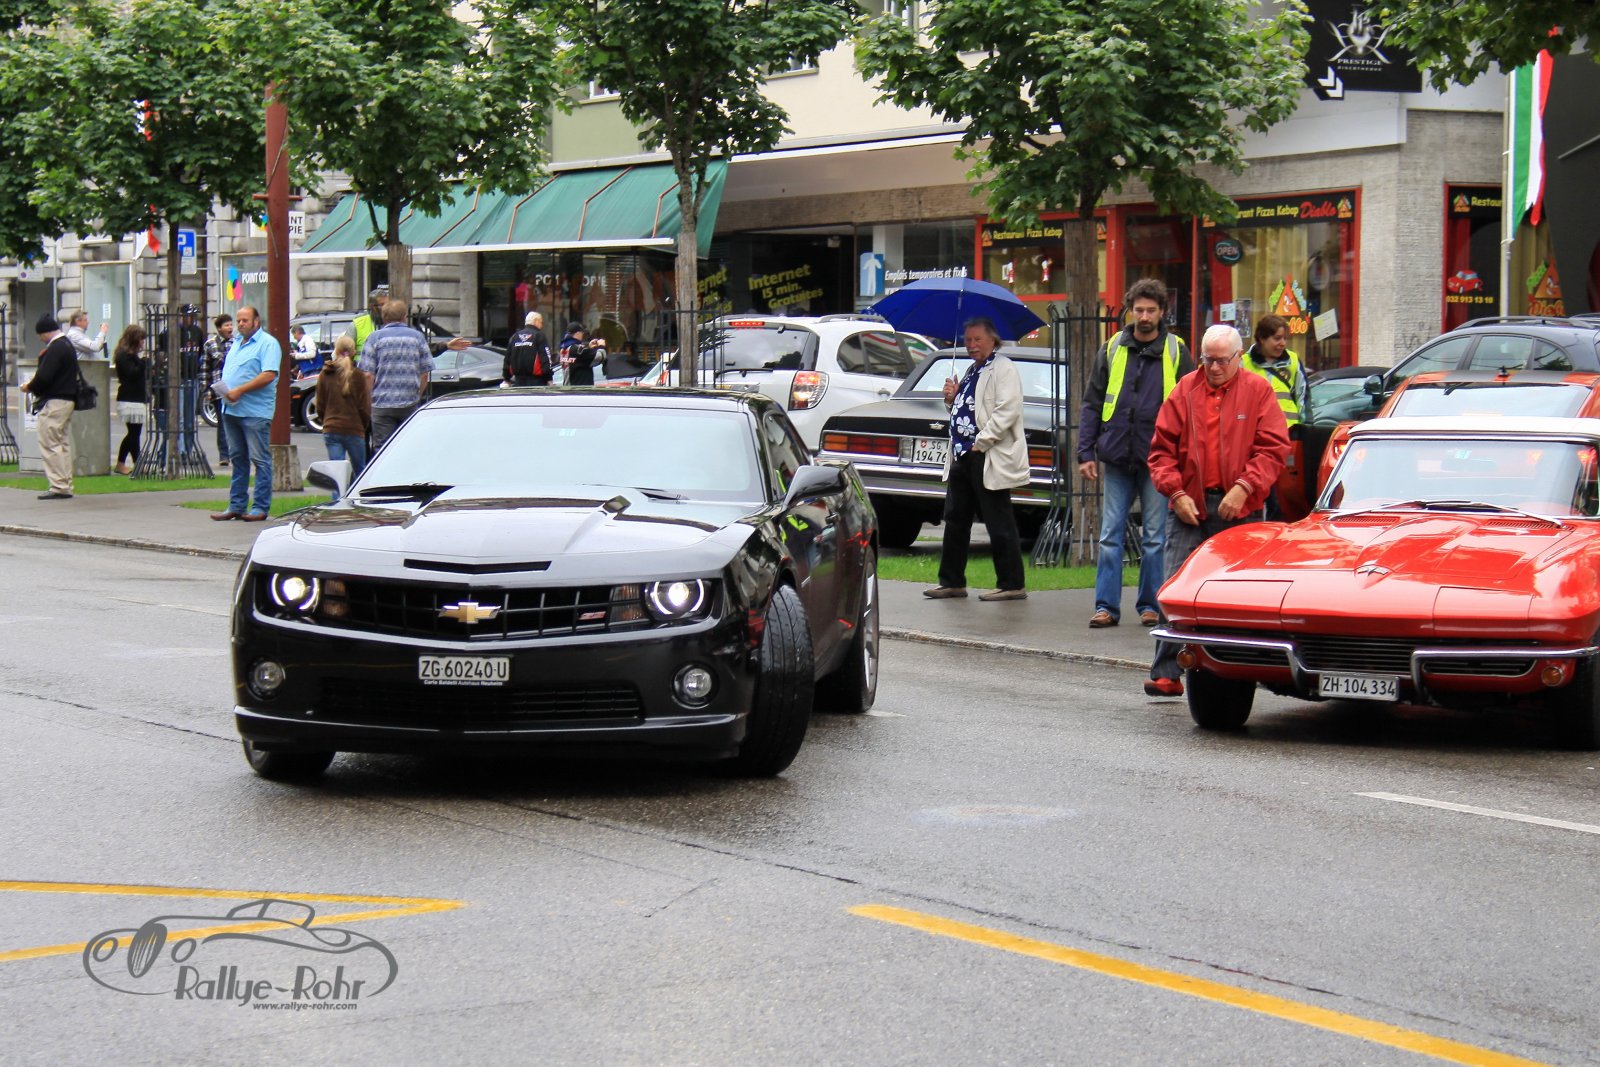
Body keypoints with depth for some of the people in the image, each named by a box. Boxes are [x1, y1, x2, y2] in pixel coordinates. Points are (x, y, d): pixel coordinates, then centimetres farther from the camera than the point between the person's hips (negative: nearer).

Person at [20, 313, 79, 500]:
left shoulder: (55, 348, -17)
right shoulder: (68, 345, 15)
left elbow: (44, 377, -21)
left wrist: (30, 388, -5)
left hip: (54, 402, -10)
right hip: (68, 399, 10)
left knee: (49, 444, -6)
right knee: (63, 444, 13)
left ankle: (58, 487, -8)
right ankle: (65, 487, 16)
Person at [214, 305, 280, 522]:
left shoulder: (268, 343, -7)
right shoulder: (237, 343, 20)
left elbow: (268, 375, -18)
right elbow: (227, 372, 25)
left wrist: (239, 390, -18)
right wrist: (223, 389, 3)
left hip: (255, 412, -8)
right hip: (231, 409, 8)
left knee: (260, 460, -4)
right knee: (237, 458, 12)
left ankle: (260, 507, -1)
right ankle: (236, 505, 16)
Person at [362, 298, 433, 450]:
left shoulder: (375, 337, 0)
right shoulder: (418, 337, 7)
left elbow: (368, 374, -5)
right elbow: (425, 373, 6)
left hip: (382, 404, -2)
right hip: (409, 404, 2)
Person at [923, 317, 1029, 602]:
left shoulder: (1003, 369, -9)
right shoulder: (972, 371, 20)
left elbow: (1007, 411, -20)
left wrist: (980, 442, -20)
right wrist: (951, 398, 8)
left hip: (989, 458, -10)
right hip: (963, 457, 10)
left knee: (1000, 525, -5)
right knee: (955, 520, 12)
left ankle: (1012, 585, 0)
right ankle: (952, 581, 19)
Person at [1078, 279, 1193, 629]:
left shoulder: (1176, 352, 3)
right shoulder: (1112, 350, 7)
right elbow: (1091, 405, 9)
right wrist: (1085, 452, 1)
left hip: (1157, 458, -1)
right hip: (1116, 458, 2)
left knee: (1154, 537, 4)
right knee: (1110, 536, 1)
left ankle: (1150, 604, 12)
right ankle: (1107, 606, 4)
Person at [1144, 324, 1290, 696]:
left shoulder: (1258, 391, 5)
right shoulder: (1186, 390, 8)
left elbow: (1273, 448, -1)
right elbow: (1162, 448, 8)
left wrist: (1244, 487, -13)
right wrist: (1176, 493, -5)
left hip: (1240, 510, -1)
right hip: (1189, 508, 1)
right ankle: (1166, 674, -9)